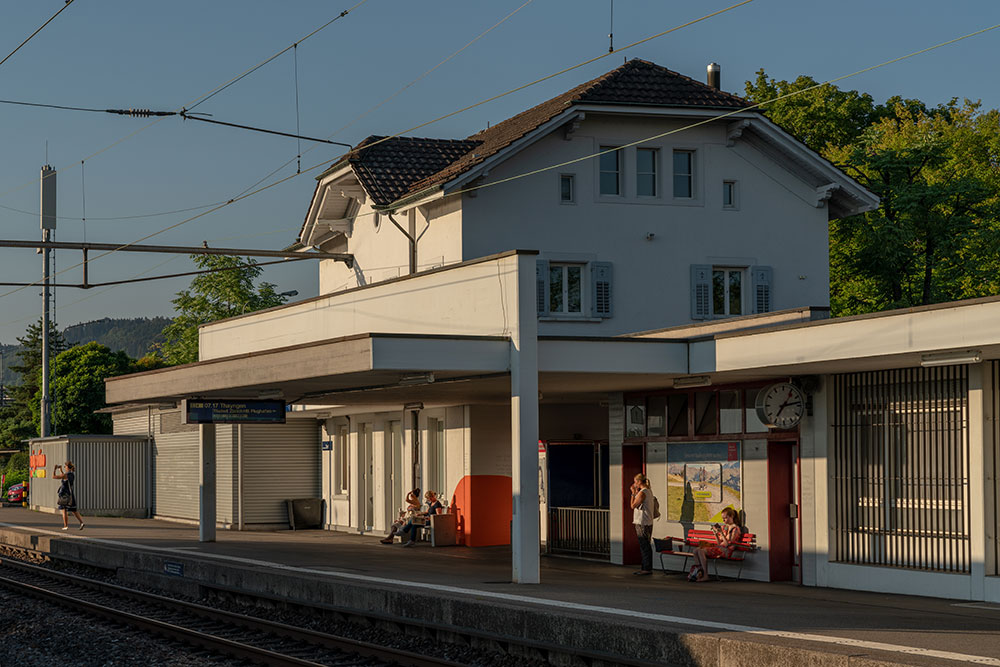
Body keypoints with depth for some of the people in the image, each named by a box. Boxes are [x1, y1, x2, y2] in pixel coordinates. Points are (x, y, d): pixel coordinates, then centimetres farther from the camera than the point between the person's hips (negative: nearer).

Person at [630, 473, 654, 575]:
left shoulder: (642, 493, -16)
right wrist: (636, 493, 14)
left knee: (645, 546, -6)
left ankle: (647, 568, -4)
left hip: (642, 523, -10)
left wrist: (633, 493, -5)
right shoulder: (649, 491, 13)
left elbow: (633, 505, -12)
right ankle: (644, 567, 21)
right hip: (648, 522, 10)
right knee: (644, 546, 15)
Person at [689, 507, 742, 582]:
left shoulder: (735, 529, -5)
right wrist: (715, 533, 6)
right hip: (719, 547, 8)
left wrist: (721, 533, -18)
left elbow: (727, 544, -12)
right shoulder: (724, 527, 18)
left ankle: (705, 576, -23)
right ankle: (699, 573, -13)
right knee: (696, 550, -8)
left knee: (701, 551, -26)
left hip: (726, 550, -8)